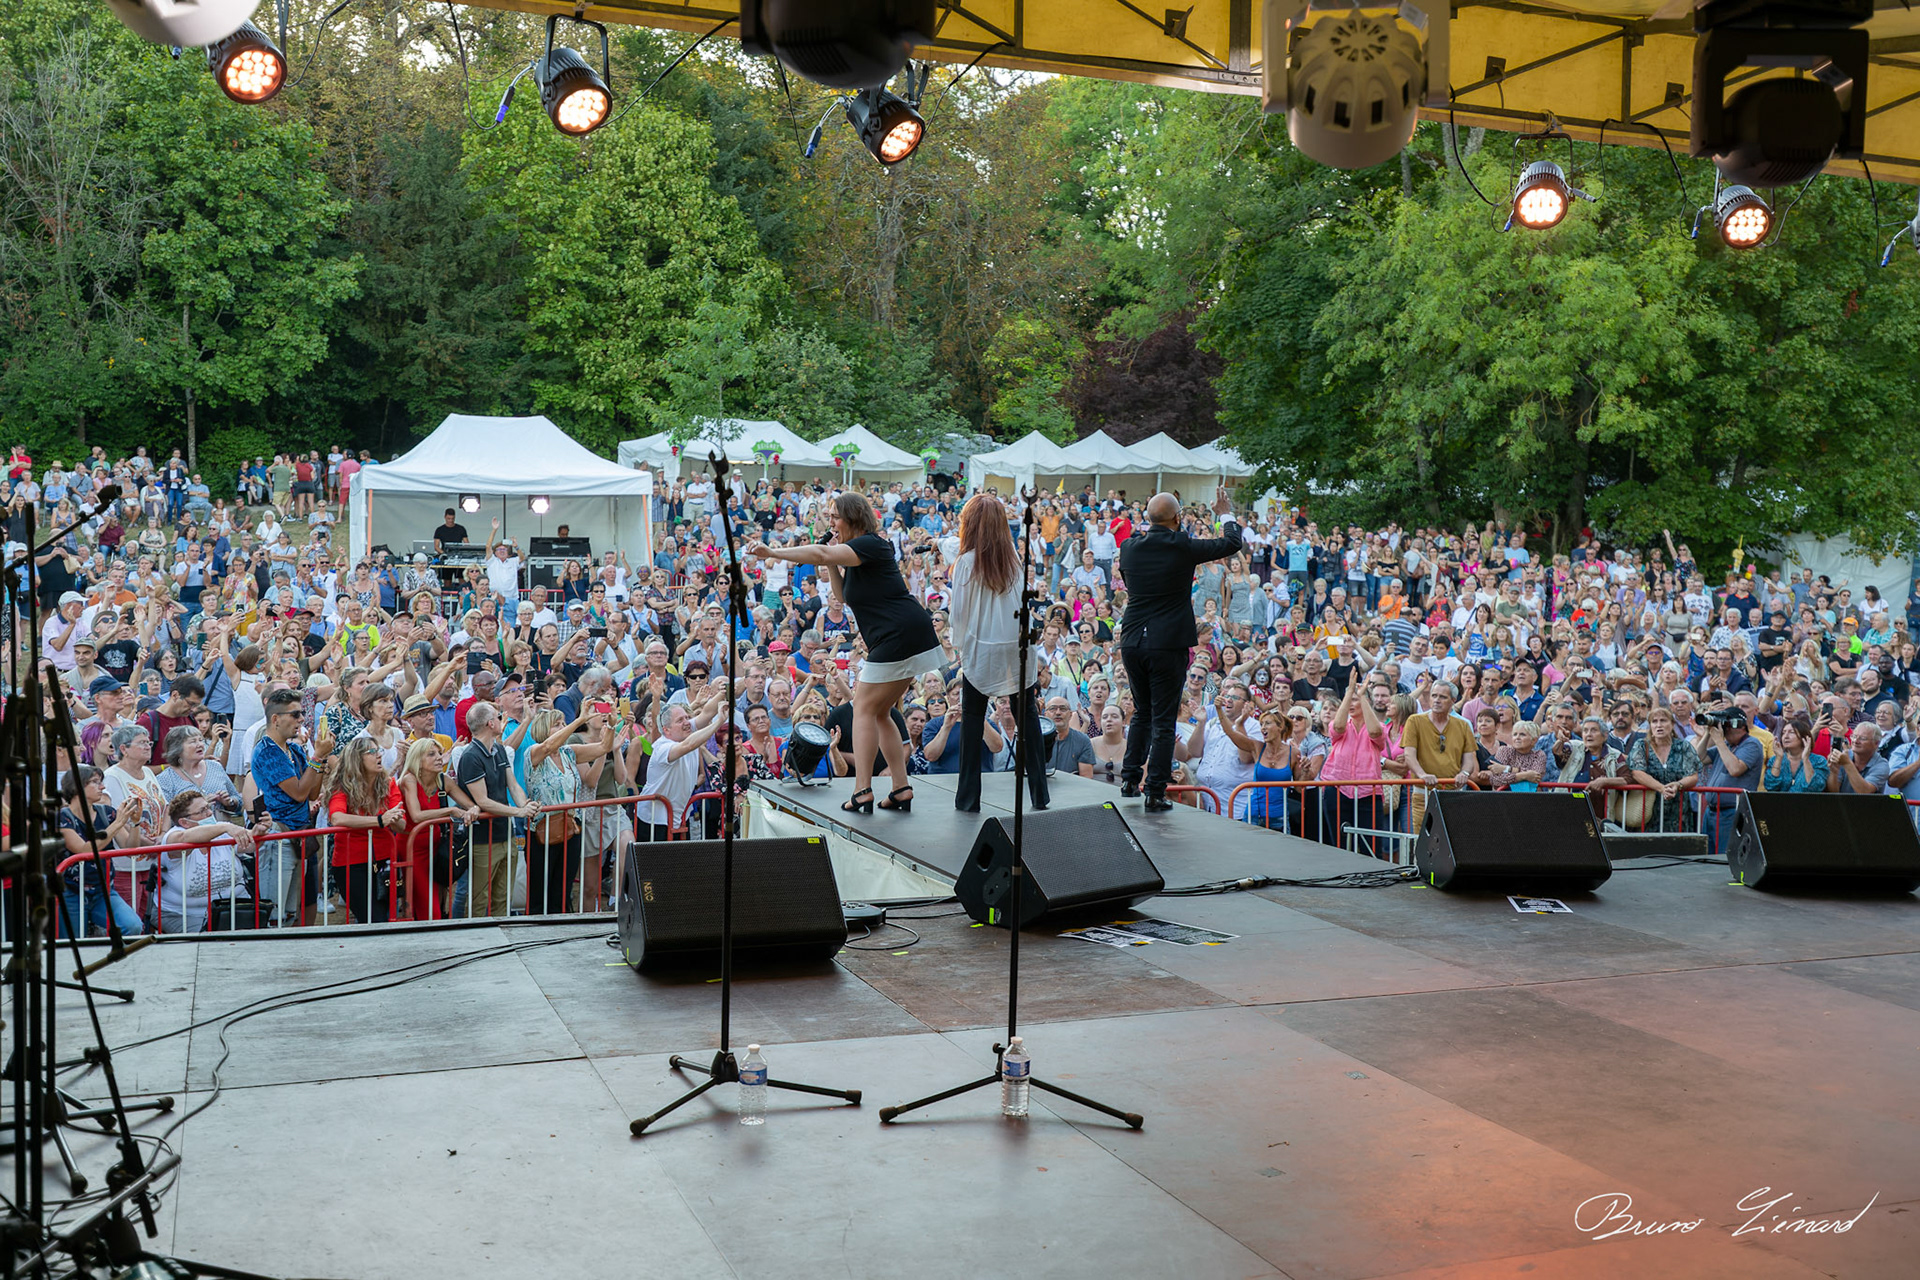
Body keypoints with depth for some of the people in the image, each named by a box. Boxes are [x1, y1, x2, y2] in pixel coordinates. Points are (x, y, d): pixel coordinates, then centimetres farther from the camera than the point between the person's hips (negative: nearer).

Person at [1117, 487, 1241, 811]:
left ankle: (1129, 780, 22)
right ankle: (1156, 793, 2)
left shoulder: (1129, 548, 1)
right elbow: (1232, 543, 3)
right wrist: (1226, 516, 23)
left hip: (1132, 641, 5)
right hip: (1168, 644, -4)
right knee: (1163, 720, 2)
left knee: (1141, 713, 21)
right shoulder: (1183, 547, -11)